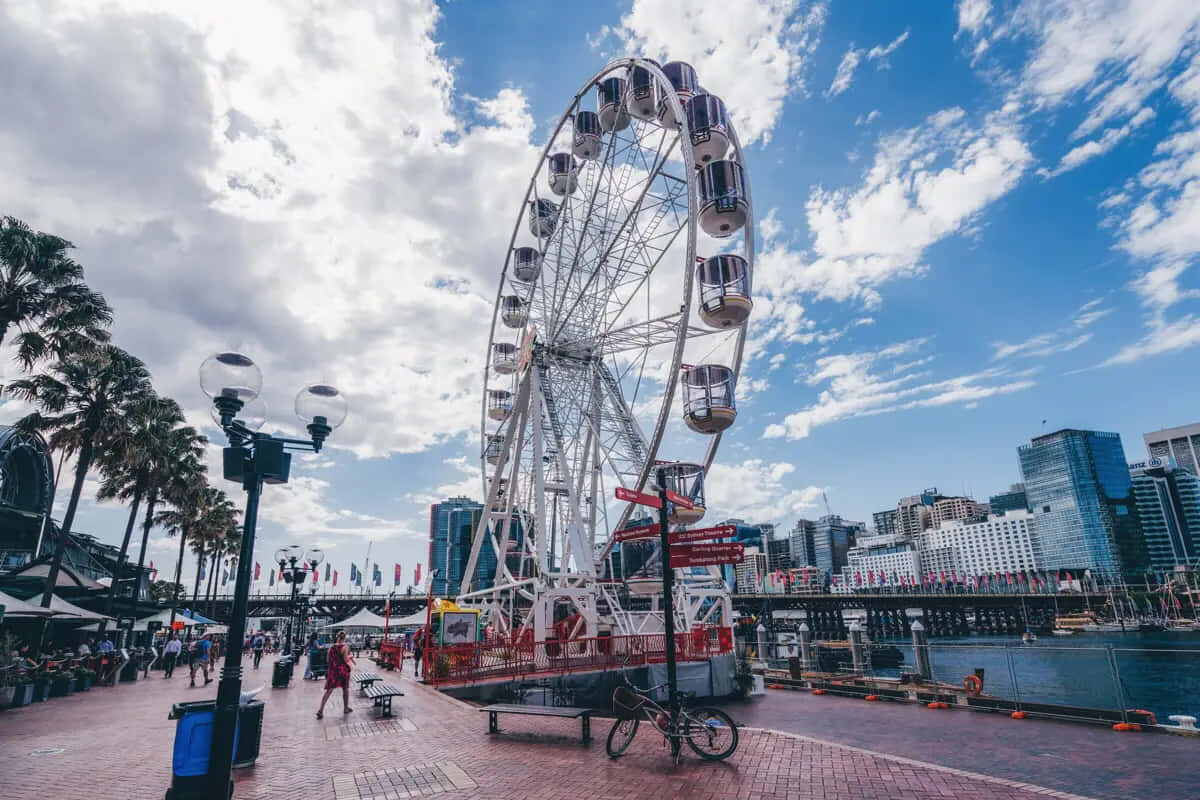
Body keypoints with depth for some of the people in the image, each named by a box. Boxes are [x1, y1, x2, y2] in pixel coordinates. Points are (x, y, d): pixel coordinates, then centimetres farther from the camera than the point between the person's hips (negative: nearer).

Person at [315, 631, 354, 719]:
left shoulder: (332, 648, 1)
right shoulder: (345, 647, -12)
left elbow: (328, 660, 6)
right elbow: (346, 659, -15)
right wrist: (351, 657, 4)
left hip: (333, 670, 3)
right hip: (343, 670, -3)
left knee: (329, 690, 4)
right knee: (345, 689, 14)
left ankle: (321, 710, -6)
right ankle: (346, 708, 24)